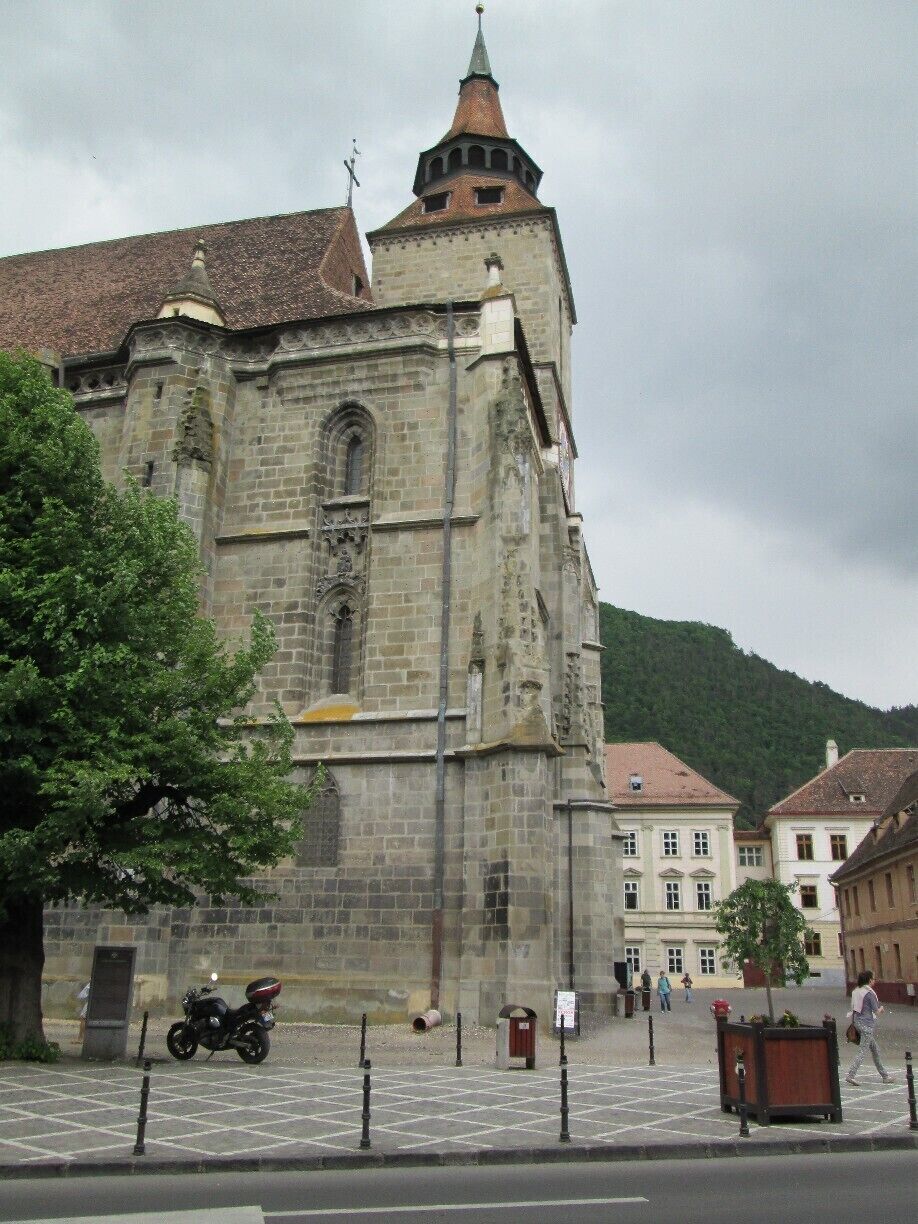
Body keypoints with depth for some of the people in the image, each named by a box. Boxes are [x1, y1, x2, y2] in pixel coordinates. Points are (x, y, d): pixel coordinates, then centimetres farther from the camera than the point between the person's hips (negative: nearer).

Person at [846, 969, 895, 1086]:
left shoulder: (855, 991, 7)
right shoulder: (869, 993, -15)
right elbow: (876, 1011, -10)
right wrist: (881, 1008, 10)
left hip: (857, 1022, 8)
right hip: (866, 1023, -8)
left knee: (874, 1049, 18)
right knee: (862, 1051, -5)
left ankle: (884, 1075, 27)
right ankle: (850, 1075, -12)